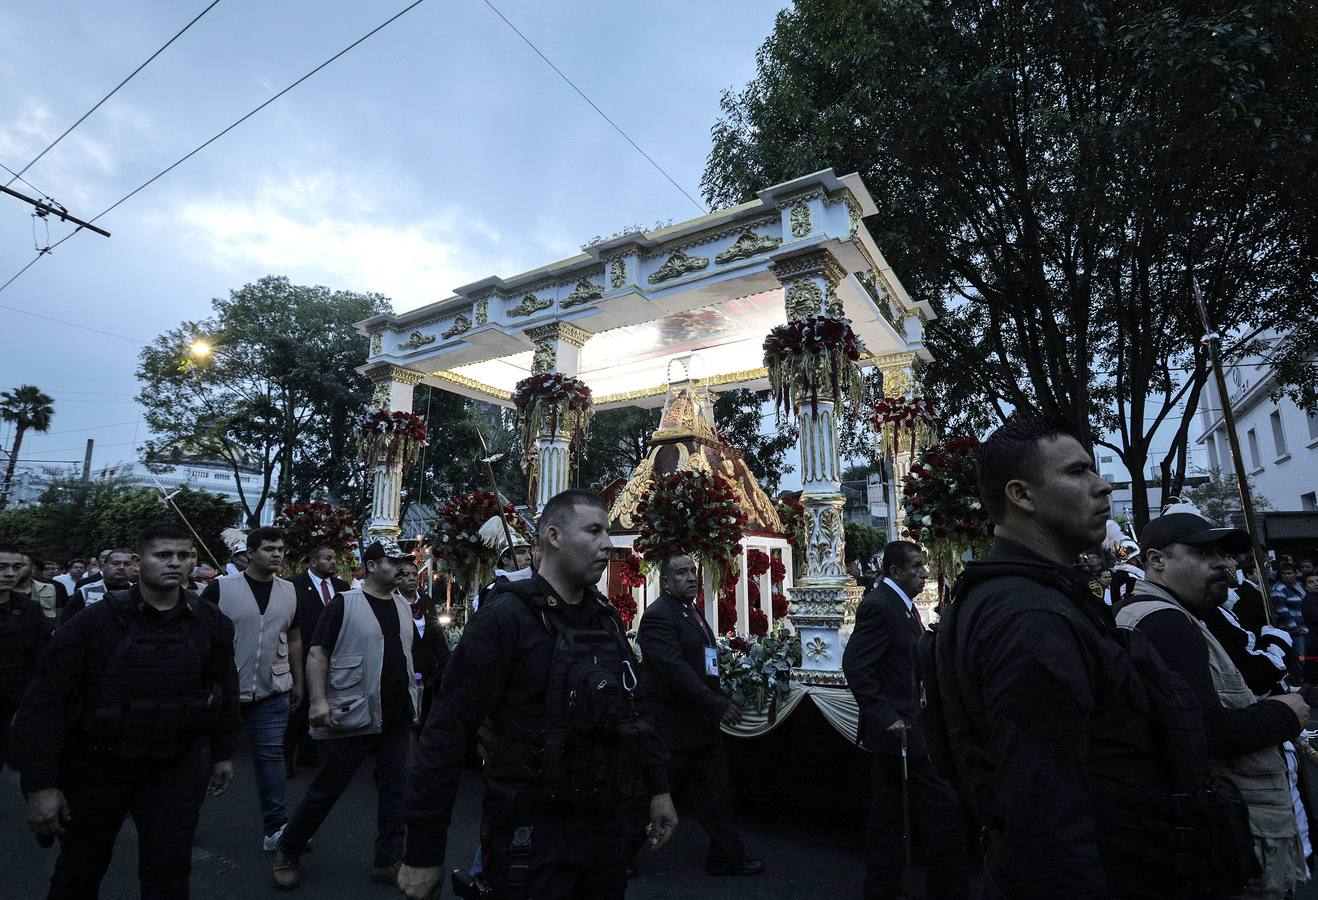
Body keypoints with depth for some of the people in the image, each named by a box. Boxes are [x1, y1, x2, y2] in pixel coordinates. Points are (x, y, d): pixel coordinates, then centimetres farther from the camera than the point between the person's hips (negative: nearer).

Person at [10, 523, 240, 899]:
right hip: (96, 766, -1)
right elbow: (45, 699, -13)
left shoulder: (210, 623, -6)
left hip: (175, 766, 1)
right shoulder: (94, 621, -15)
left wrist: (223, 753, 10)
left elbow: (224, 689, 4)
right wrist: (40, 784, -16)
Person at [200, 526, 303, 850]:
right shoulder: (221, 587, -9)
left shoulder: (290, 592, 4)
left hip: (273, 692, 2)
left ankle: (276, 828, 12)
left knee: (270, 756, 5)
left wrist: (298, 681, 13)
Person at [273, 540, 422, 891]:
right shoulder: (345, 603, -9)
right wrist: (319, 700, -20)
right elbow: (317, 654, -10)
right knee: (325, 790, 8)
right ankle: (287, 852, 32)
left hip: (397, 719, 6)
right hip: (350, 718, -5)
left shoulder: (403, 608, 9)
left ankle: (387, 862, 24)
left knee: (395, 788, 10)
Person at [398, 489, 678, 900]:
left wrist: (658, 787, 13)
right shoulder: (506, 617, -16)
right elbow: (447, 729, -18)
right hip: (532, 836, -7)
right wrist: (424, 852, -16)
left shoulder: (607, 620, 6)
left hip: (605, 827, 7)